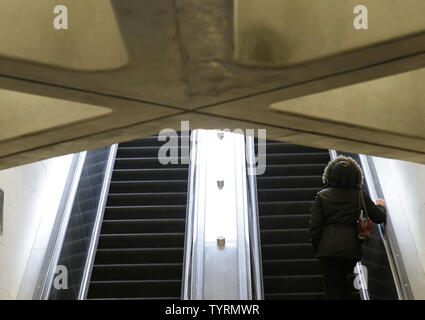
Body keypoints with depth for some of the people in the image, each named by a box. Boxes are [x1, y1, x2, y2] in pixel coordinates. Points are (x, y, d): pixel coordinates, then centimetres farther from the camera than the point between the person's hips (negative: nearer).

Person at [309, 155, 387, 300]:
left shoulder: (321, 196, -2)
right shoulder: (360, 196, 0)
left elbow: (314, 226, -5)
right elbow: (380, 217, 8)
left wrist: (317, 248, 6)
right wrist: (381, 206, 30)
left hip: (328, 249, -1)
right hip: (351, 249, 1)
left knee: (332, 289, 6)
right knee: (346, 288, 20)